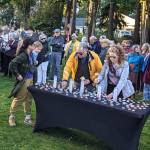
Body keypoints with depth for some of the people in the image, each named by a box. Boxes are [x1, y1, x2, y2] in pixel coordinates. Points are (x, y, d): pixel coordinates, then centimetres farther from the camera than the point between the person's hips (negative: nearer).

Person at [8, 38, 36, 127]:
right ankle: (12, 117, 22)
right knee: (18, 98, 5)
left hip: (30, 79, 8)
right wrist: (17, 75, -20)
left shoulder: (30, 55, 4)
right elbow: (12, 64, -27)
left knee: (29, 99, 15)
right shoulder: (23, 55, -21)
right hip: (23, 80, -8)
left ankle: (28, 118, 27)